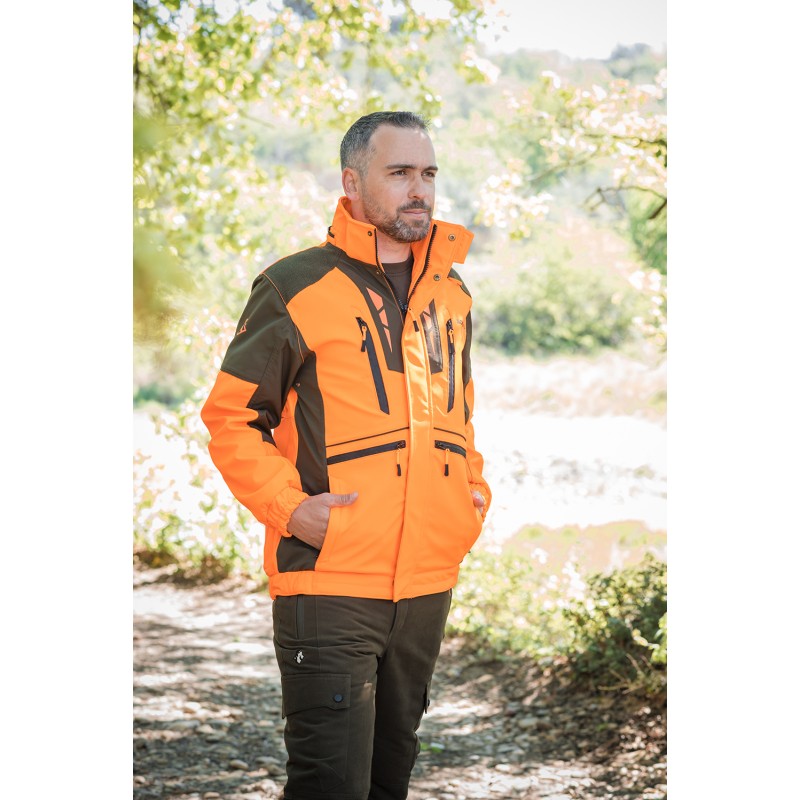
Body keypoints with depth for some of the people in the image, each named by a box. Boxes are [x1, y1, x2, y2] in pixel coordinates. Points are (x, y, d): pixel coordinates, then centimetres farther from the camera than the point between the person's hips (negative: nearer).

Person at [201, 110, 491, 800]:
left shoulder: (452, 294, 14)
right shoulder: (297, 287, -6)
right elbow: (231, 415, -4)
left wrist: (474, 488, 12)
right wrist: (288, 506, -16)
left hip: (429, 581, 6)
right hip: (330, 577, -6)